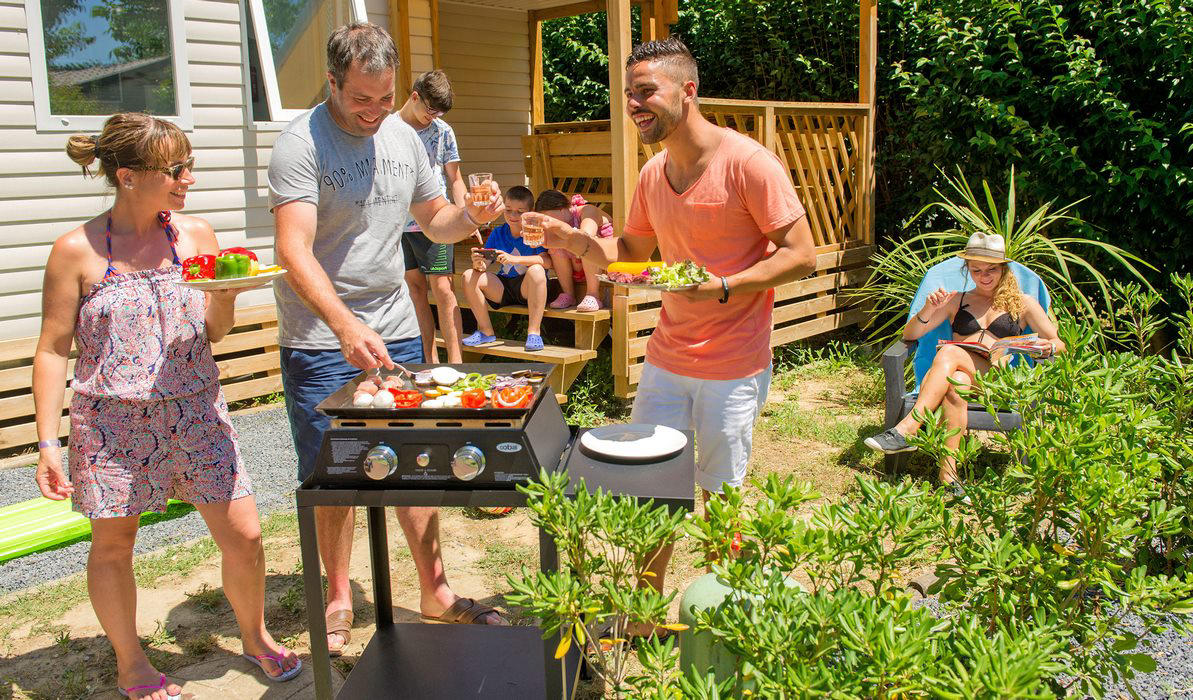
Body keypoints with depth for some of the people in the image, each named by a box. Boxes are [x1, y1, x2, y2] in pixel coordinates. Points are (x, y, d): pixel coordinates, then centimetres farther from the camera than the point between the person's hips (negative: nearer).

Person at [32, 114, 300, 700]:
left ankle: (254, 636, 29)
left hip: (195, 411, 2)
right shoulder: (76, 250, -8)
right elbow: (53, 350, -2)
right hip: (111, 421, -2)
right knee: (113, 544, 12)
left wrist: (227, 292, -14)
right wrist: (47, 442, -6)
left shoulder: (195, 235, 1)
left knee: (242, 535, 3)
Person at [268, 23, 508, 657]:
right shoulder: (301, 143, -13)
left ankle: (435, 592, 23)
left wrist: (472, 216, -7)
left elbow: (434, 221, 16)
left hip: (395, 330, 5)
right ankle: (339, 598, 25)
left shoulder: (403, 137, 6)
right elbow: (294, 252, -25)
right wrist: (347, 327, -39)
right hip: (320, 340, -5)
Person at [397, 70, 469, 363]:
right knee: (414, 289, 7)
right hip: (398, 223, 2)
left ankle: (455, 360, -1)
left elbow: (454, 179, 9)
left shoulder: (442, 131, 4)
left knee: (442, 289, -6)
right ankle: (429, 360, 16)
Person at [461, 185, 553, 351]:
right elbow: (484, 265, -1)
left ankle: (534, 332, -27)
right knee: (469, 276, -13)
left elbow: (548, 261, -26)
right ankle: (486, 331, -3)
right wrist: (478, 264, -27)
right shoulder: (498, 233, 4)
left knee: (536, 270, -35)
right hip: (503, 288, 5)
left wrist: (514, 259, -37)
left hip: (528, 289, -4)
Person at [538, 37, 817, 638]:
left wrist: (723, 287, -27)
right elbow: (634, 252, 17)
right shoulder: (653, 174, 7)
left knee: (720, 497, 8)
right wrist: (584, 244, -2)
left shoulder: (747, 162, -14)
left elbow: (801, 256, -14)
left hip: (733, 367, -6)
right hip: (665, 359, 6)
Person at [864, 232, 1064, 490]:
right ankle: (947, 469, -47)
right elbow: (909, 335, 18)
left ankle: (907, 429, -47)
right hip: (958, 372, 2)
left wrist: (1048, 348, -10)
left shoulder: (1022, 303, 23)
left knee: (949, 352, -34)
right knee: (957, 382, -38)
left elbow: (1059, 345, 16)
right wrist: (928, 310, -3)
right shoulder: (957, 301, 26)